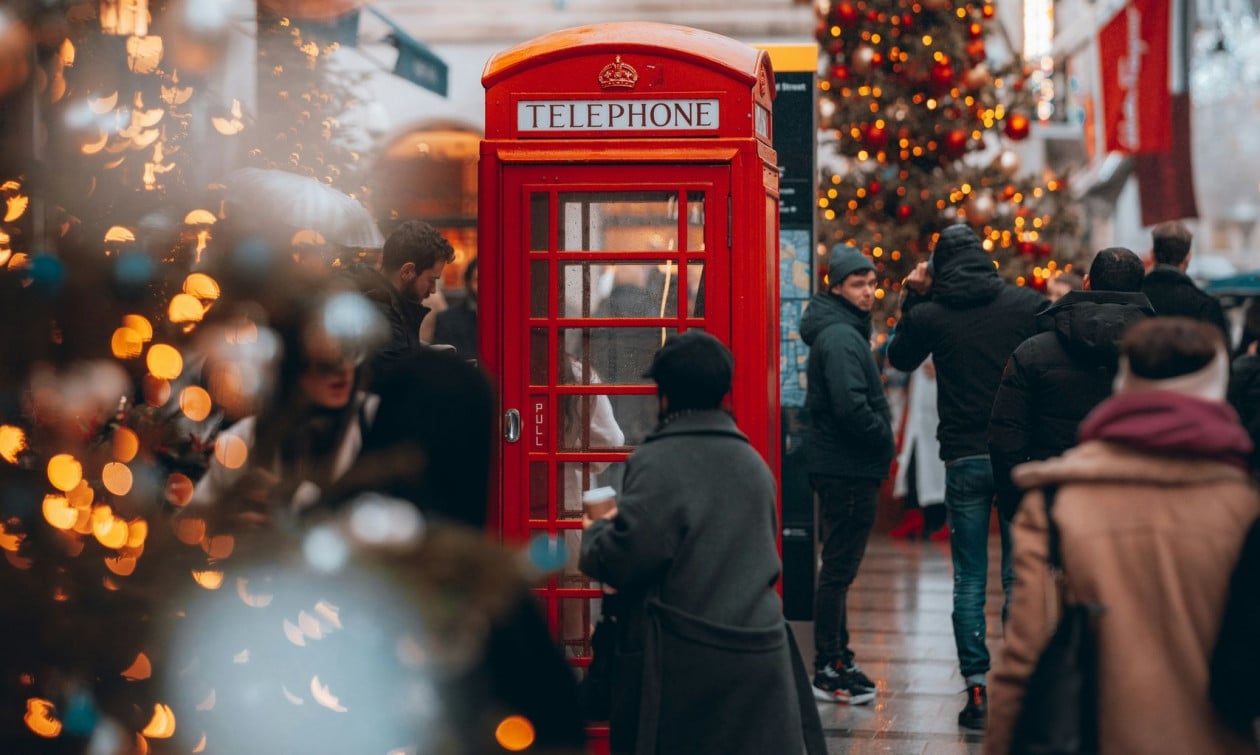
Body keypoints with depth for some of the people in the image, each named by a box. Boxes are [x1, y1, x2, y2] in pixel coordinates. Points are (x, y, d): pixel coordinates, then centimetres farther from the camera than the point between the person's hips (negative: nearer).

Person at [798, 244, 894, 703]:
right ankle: (829, 670, -1)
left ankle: (838, 659, 26)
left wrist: (880, 438, 9)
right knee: (839, 570, -6)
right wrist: (884, 437, -13)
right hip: (848, 470, -11)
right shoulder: (840, 337, -17)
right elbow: (851, 407, -27)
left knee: (838, 568, 17)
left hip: (845, 469, 11)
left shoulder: (845, 332, 16)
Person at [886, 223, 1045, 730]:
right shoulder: (1029, 304, -3)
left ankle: (977, 690, 1)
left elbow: (898, 358, 17)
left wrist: (913, 298, 17)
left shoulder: (930, 315, -2)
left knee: (969, 580, 6)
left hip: (964, 459, 0)